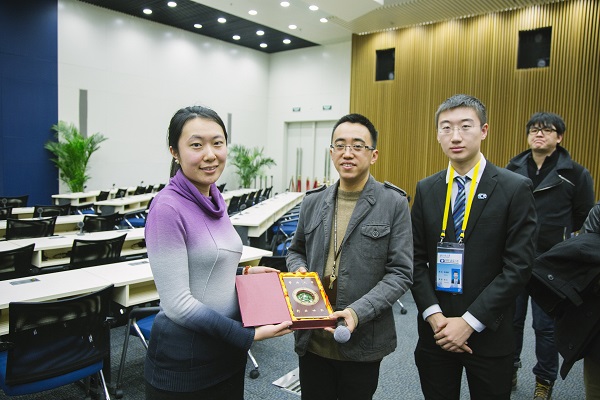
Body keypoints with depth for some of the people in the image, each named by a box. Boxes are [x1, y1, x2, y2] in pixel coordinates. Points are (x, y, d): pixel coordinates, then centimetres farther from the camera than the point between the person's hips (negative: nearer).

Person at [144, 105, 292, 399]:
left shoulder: (215, 200, 3)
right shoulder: (167, 208, -21)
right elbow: (177, 304, -22)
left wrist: (244, 274, 4)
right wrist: (249, 334, -22)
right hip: (183, 362, -7)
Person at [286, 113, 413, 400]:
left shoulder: (394, 204, -8)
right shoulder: (313, 202, 3)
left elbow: (400, 272, -10)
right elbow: (296, 250, 17)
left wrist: (358, 312, -22)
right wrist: (299, 269, -6)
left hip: (362, 343, -3)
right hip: (312, 338, 3)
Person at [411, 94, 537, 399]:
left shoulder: (516, 189, -8)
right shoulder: (425, 189, 2)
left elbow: (518, 266, -12)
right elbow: (416, 258, 1)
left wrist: (470, 321, -14)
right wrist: (434, 315, -10)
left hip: (488, 333, -2)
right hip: (434, 330, 3)